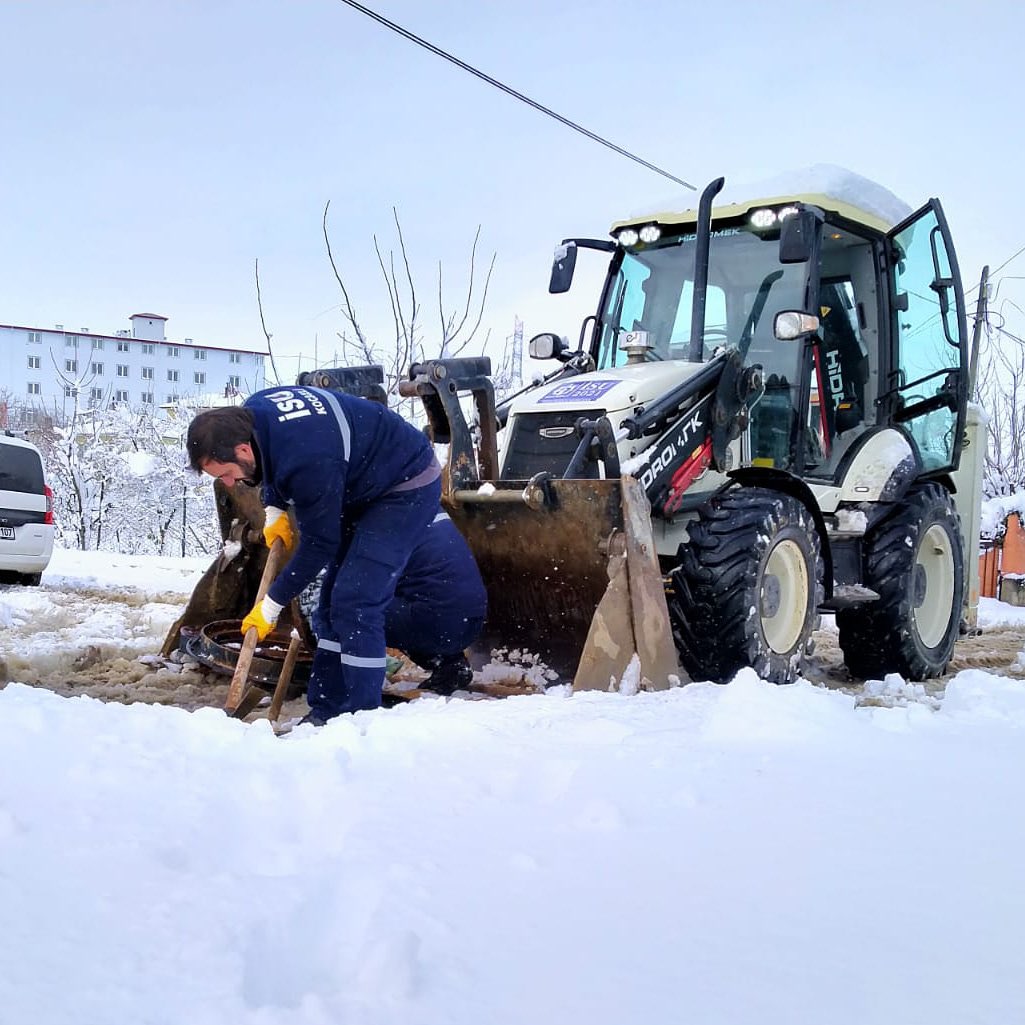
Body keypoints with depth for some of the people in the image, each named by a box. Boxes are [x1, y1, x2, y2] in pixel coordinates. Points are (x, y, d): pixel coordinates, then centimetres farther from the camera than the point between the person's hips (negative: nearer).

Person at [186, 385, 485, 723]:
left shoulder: (307, 462, -37)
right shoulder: (250, 414, -11)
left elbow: (319, 544, -23)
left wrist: (272, 605, -13)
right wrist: (274, 510, 1)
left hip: (407, 488, -10)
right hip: (365, 484, 10)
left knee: (355, 603, -17)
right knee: (334, 599, 8)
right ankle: (326, 712, 14)